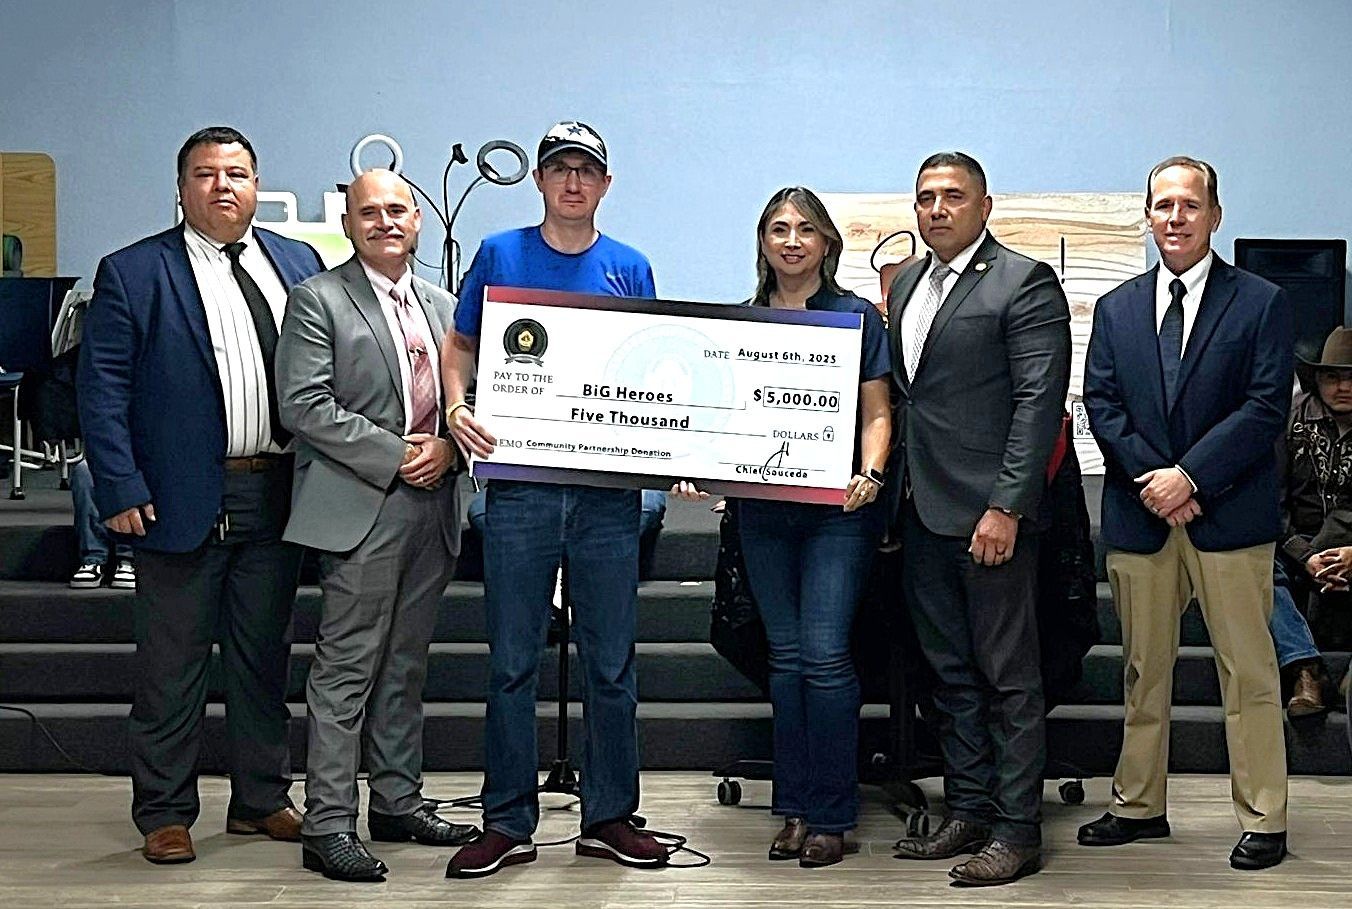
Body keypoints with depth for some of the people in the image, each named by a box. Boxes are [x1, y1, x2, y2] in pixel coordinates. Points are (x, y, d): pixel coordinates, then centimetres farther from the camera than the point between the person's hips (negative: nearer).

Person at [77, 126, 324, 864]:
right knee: (172, 666, 4)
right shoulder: (131, 274, -2)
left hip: (276, 494, 4)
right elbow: (102, 389, -6)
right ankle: (165, 813, 16)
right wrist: (121, 490, -14)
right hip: (183, 498, -4)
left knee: (265, 657, 14)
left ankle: (261, 800, 26)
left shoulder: (299, 264, 10)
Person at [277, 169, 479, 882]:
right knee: (347, 669, -6)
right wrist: (396, 456, -14)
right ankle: (327, 825, -2)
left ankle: (398, 803, 24)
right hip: (361, 510, -6)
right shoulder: (317, 300, -2)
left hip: (431, 505, 6)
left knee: (405, 665, 14)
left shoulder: (441, 306, 17)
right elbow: (304, 404, -11)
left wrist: (446, 447, -2)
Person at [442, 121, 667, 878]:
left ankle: (611, 816, 19)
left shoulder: (631, 268, 8)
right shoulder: (500, 255, 5)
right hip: (519, 485, -1)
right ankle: (509, 823, 13)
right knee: (514, 663, 4)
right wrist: (458, 408, -11)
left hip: (609, 489, 1)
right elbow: (461, 349, 9)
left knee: (612, 662, 7)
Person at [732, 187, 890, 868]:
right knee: (785, 655, 7)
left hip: (837, 508, -3)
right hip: (763, 509, 4)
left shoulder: (856, 317, 2)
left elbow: (877, 413, 0)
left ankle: (830, 816, 1)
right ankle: (795, 809, 15)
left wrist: (870, 473, -18)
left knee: (825, 654, -9)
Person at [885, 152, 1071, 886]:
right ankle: (968, 812, 23)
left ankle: (1017, 831, 7)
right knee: (950, 672, 14)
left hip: (988, 512, -8)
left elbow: (1039, 403, -13)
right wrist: (894, 495, 11)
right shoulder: (906, 283, 16)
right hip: (921, 511, 8)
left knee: (1008, 676, 0)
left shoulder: (1024, 282, -7)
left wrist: (1006, 507, -19)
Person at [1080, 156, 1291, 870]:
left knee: (1248, 671, 1)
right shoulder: (1116, 309, 12)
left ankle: (1263, 820, 9)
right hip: (1140, 516, 4)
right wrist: (1153, 479, -9)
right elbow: (1102, 404, 5)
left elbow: (1266, 407, -7)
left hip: (1230, 516, -3)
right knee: (1143, 671, 11)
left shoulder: (1261, 303, 1)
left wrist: (1190, 475, -15)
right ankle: (1139, 805, 22)